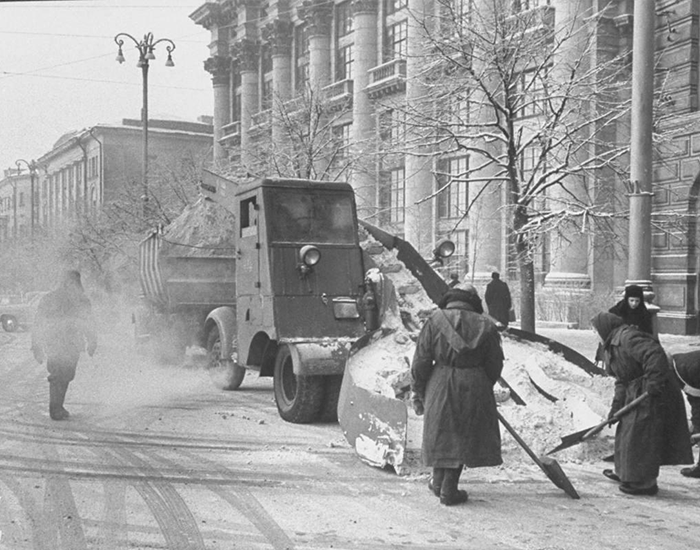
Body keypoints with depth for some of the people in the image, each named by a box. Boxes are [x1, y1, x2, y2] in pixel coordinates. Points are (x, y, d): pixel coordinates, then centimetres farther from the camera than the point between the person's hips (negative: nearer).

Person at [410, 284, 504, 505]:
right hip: (474, 388, 0)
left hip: (440, 386, 0)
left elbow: (421, 361, -4)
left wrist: (418, 393, 4)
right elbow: (494, 366, 4)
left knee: (441, 432, 18)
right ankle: (449, 490, 10)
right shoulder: (486, 326, 1)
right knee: (463, 436, 10)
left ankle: (438, 481, 30)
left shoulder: (435, 321, -3)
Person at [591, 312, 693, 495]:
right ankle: (623, 472, 35)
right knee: (627, 432, 20)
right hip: (635, 394, 11)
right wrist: (616, 407, 7)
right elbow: (622, 380, 14)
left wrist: (654, 382, -32)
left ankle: (646, 482, 5)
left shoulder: (628, 338, -19)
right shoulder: (613, 345, 14)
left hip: (653, 395, -11)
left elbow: (655, 354, -32)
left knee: (640, 437, -5)